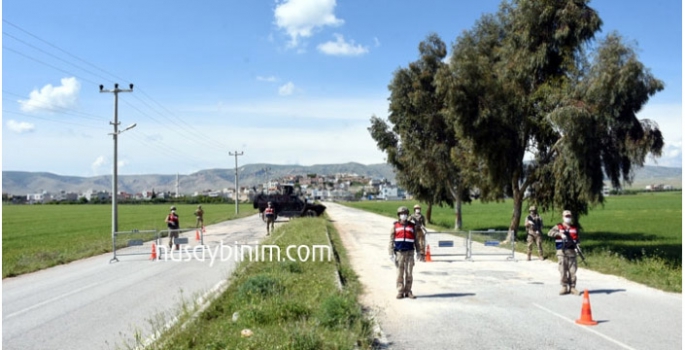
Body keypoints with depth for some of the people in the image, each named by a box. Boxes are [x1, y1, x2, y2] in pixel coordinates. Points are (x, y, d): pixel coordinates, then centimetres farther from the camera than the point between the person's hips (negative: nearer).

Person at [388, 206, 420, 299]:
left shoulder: (412, 226, 9)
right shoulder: (395, 226, 5)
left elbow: (416, 240, 14)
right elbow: (391, 241, 3)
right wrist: (391, 254, -3)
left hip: (409, 253, 1)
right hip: (399, 252, -1)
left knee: (409, 273, 2)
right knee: (400, 274, 2)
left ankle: (408, 291, 11)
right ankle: (400, 292, 10)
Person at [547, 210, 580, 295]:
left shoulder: (575, 228, 14)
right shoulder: (558, 227, 5)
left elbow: (578, 239, 14)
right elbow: (550, 233, -10)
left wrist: (575, 242, -9)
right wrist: (560, 234, -24)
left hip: (572, 252, 2)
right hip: (561, 252, -2)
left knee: (572, 271, 0)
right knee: (563, 271, 0)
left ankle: (572, 287, 8)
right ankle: (564, 287, 8)